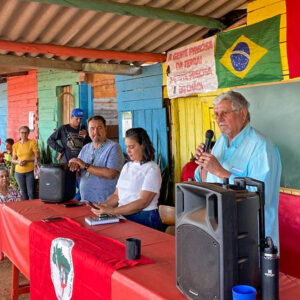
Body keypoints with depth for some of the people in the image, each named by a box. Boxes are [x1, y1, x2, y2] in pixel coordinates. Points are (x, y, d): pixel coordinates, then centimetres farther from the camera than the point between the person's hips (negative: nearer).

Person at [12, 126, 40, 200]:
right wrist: (18, 162, -10)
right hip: (19, 172, 3)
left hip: (30, 171, -3)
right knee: (23, 192, 8)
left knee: (31, 192, -6)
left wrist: (27, 160, -16)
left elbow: (37, 156, -4)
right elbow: (13, 160, 12)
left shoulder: (32, 142, -1)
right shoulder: (15, 145, 9)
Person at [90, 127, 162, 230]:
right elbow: (116, 195, 15)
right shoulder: (127, 166, 18)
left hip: (144, 219, -6)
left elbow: (143, 202, -15)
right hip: (123, 216, 6)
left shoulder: (152, 169, -5)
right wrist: (104, 205, -7)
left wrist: (112, 211, -21)